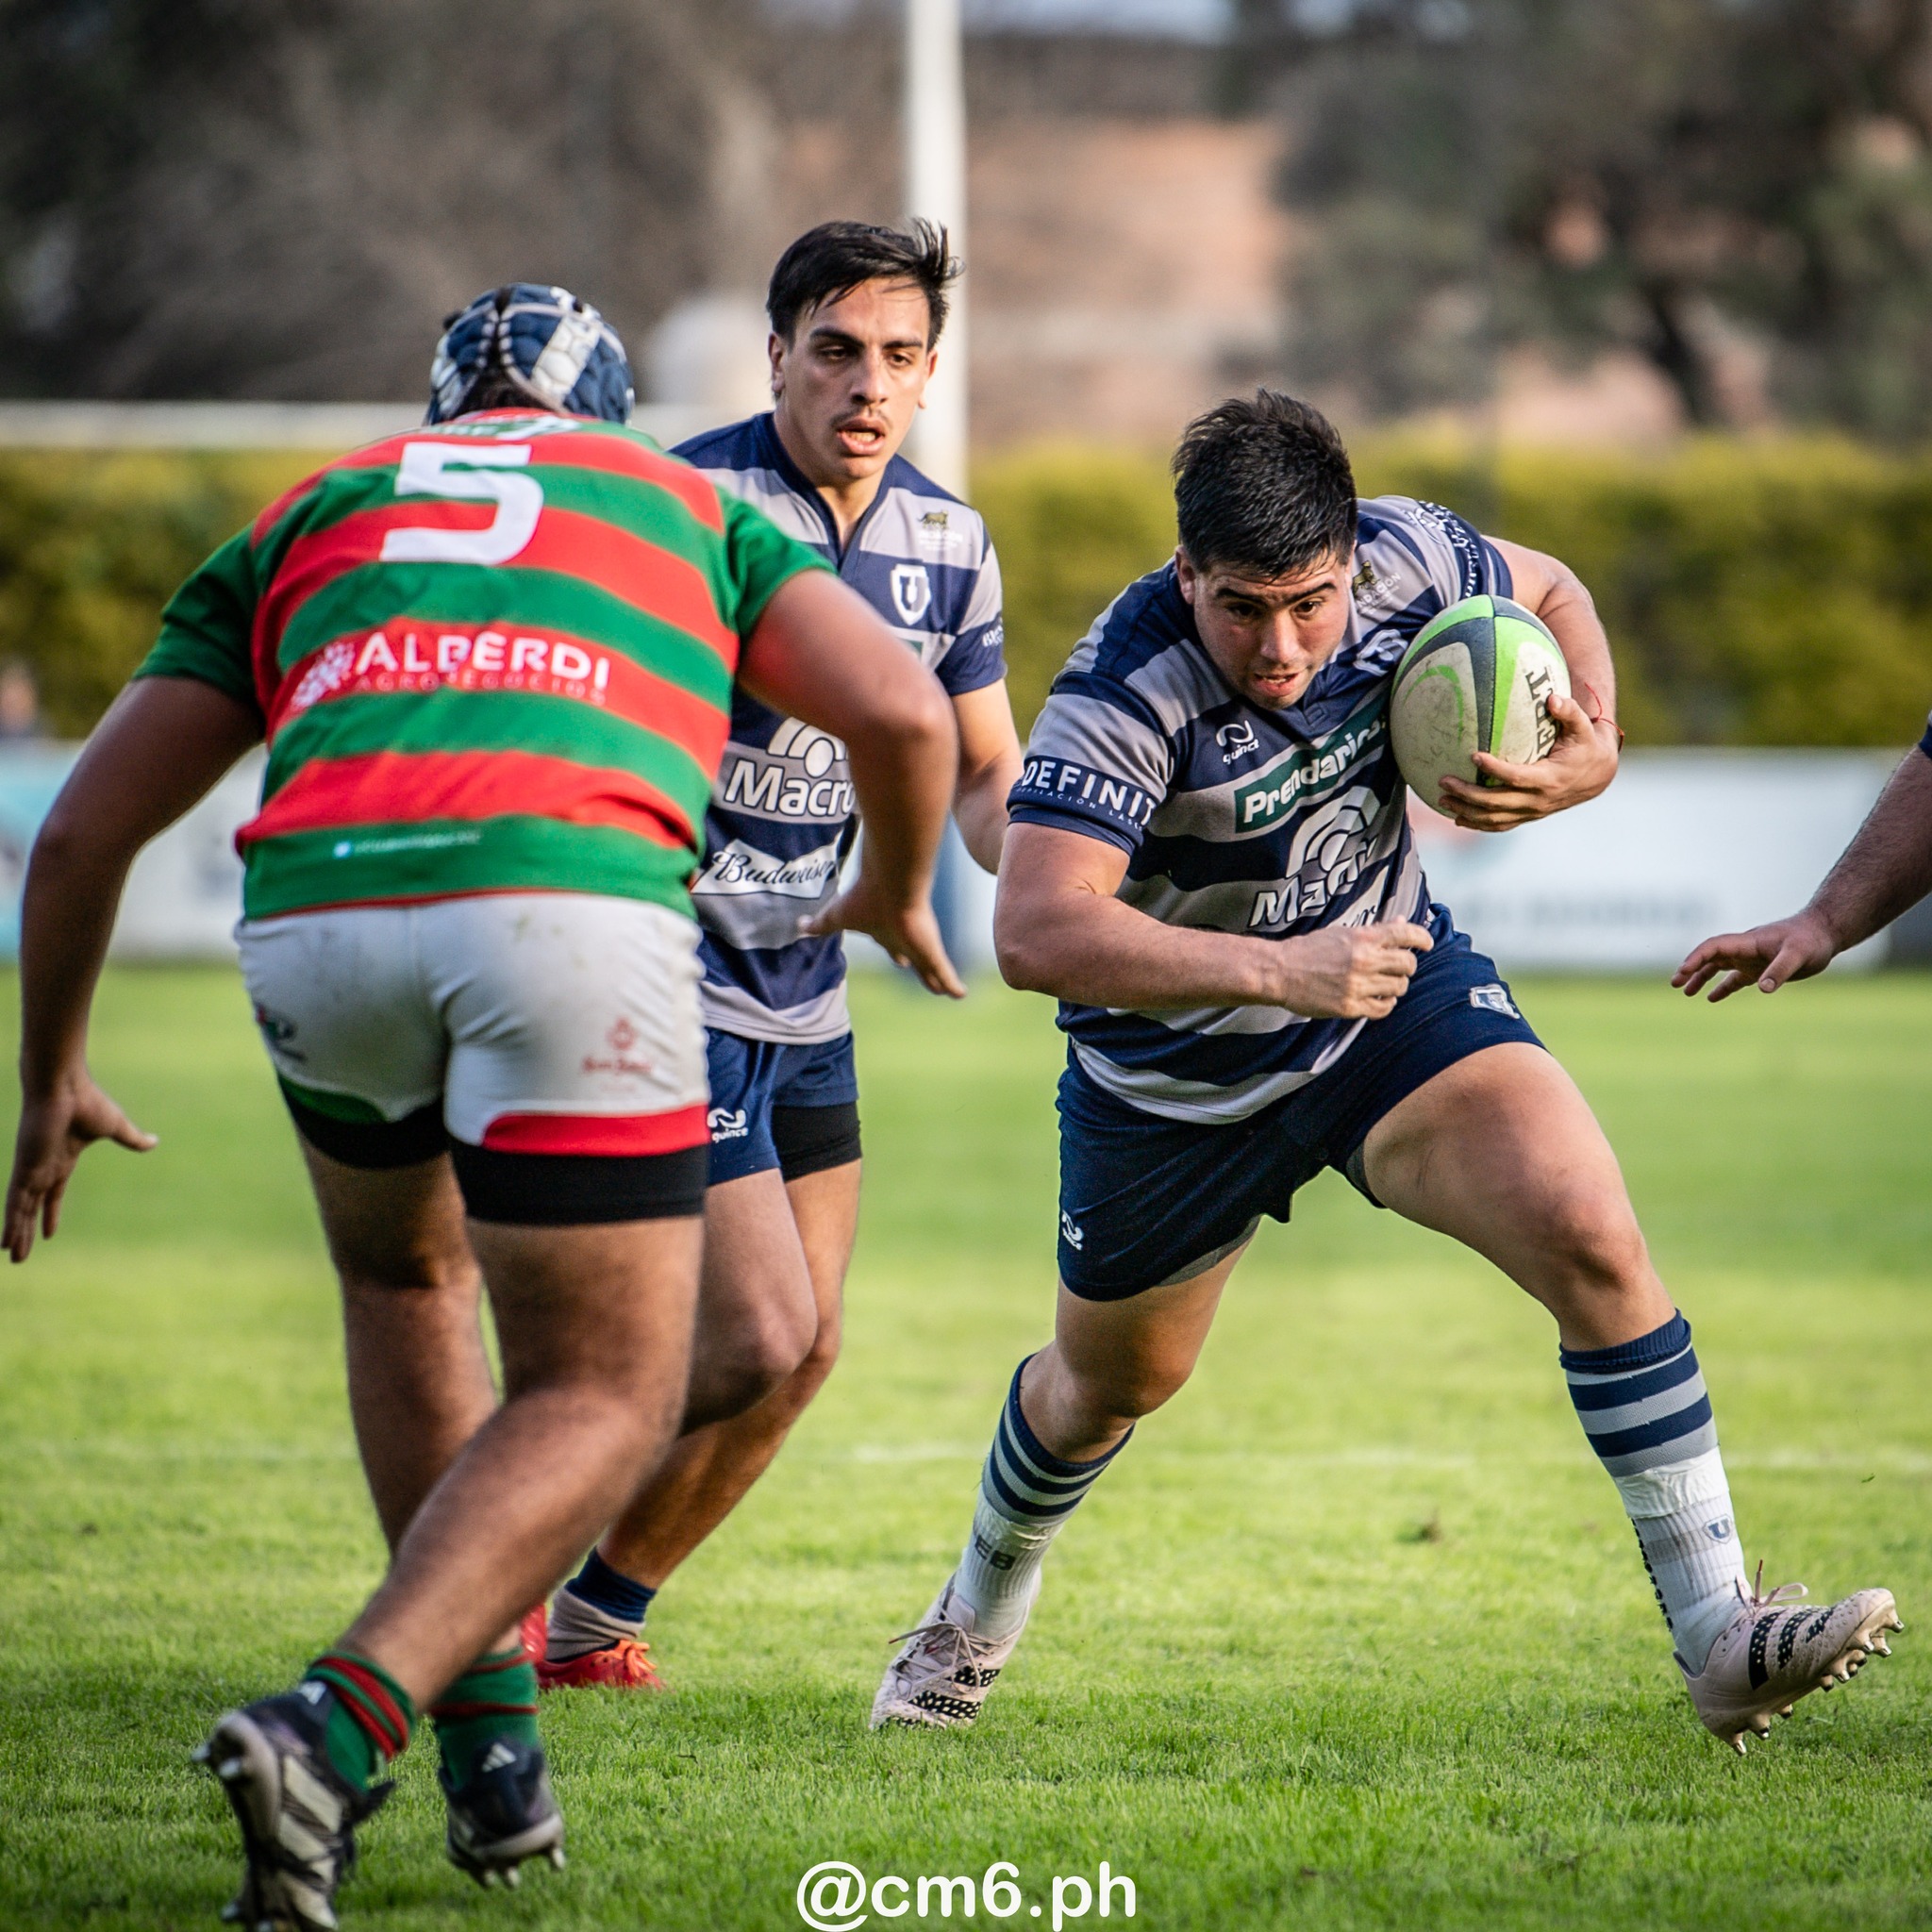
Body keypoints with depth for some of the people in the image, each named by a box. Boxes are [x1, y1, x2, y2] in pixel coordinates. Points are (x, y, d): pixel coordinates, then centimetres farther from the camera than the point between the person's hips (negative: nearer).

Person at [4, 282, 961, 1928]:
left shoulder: (308, 515, 32)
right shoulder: (690, 506, 30)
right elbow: (900, 711, 14)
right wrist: (899, 892, 35)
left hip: (317, 907, 3)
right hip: (571, 891, -2)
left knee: (404, 1276, 31)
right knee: (605, 1397, 8)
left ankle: (491, 1739, 26)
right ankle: (338, 1727, -14)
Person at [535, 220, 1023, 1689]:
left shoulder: (949, 544, 4)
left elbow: (983, 770, 13)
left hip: (805, 991, 8)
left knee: (804, 1350, 10)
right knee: (761, 1337, -14)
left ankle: (594, 1619, 27)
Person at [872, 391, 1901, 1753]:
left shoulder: (1403, 558, -20)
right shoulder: (1124, 693, -33)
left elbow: (1552, 595, 3)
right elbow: (1036, 930, -43)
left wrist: (1592, 751, -16)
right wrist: (1279, 968, -49)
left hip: (1394, 982, 2)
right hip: (1180, 1070, -2)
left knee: (1591, 1235, -22)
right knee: (1112, 1382, 19)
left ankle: (1720, 1637, -18)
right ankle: (980, 1616, 52)